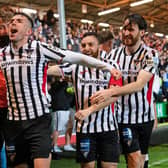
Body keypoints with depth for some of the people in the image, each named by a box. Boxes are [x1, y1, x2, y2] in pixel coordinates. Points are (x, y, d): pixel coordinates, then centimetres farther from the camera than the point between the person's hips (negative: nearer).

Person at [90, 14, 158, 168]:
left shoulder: (150, 55, -8)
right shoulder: (113, 54, 0)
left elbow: (139, 85, -23)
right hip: (123, 116, 0)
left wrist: (111, 92, -36)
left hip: (145, 116, 0)